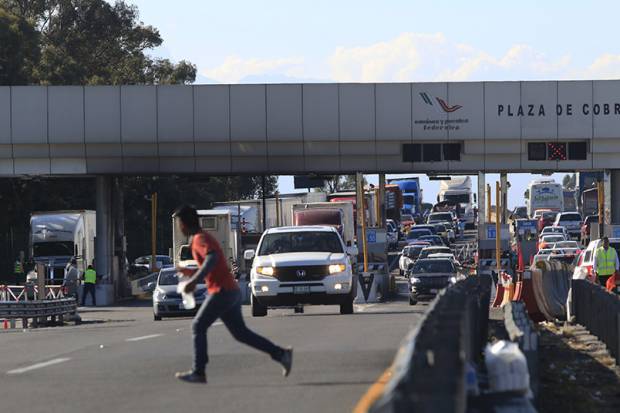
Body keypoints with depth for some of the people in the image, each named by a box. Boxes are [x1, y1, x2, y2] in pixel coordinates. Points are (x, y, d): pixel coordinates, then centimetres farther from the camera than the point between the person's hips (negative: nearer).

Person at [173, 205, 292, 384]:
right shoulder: (203, 238, 20)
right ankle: (281, 354, 7)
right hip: (232, 292, 9)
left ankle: (198, 372, 0)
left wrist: (194, 280, -37)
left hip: (221, 292, -9)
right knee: (240, 332, 12)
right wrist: (190, 272, 26)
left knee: (198, 327, -1)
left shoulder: (200, 239, -11)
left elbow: (212, 258, -32)